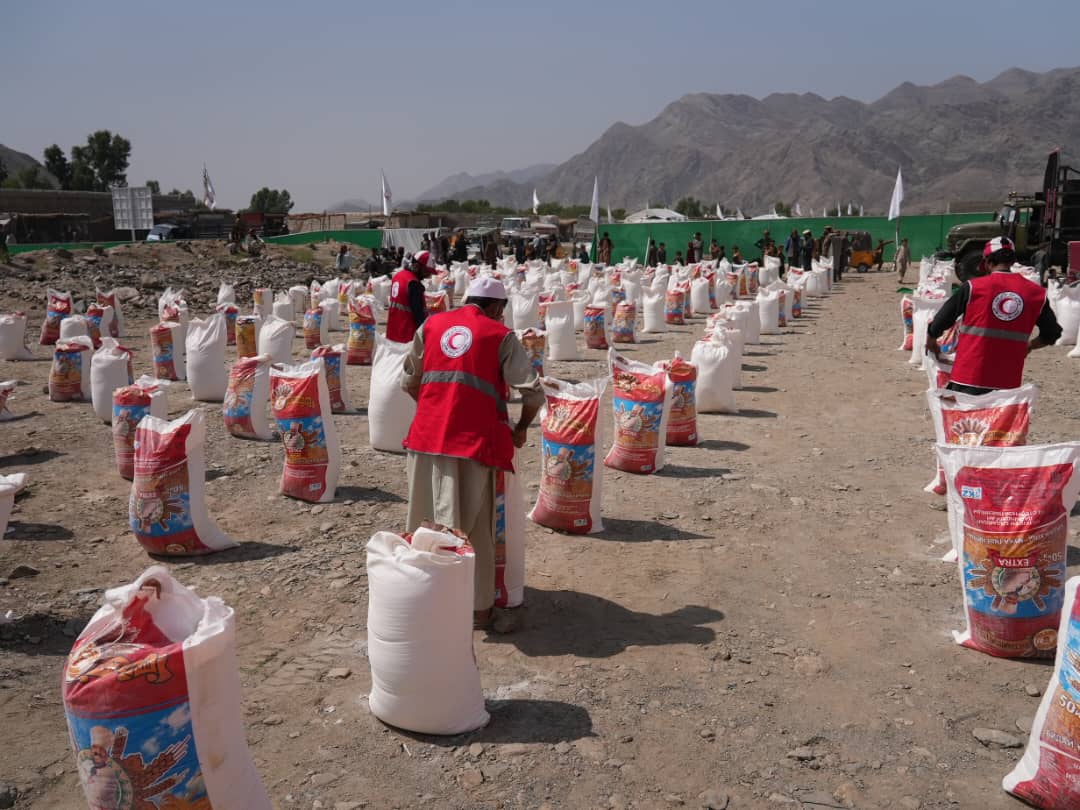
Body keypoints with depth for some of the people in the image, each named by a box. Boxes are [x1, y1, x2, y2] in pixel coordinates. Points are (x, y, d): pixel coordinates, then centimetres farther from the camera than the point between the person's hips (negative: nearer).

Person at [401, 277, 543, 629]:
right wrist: (521, 428, 13)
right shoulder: (500, 335, 2)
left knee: (426, 518, 16)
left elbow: (409, 381, 16)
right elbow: (533, 393, -3)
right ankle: (476, 606, 15)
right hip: (474, 438, -3)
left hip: (427, 434, 4)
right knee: (472, 526, 6)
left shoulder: (431, 325, 14)